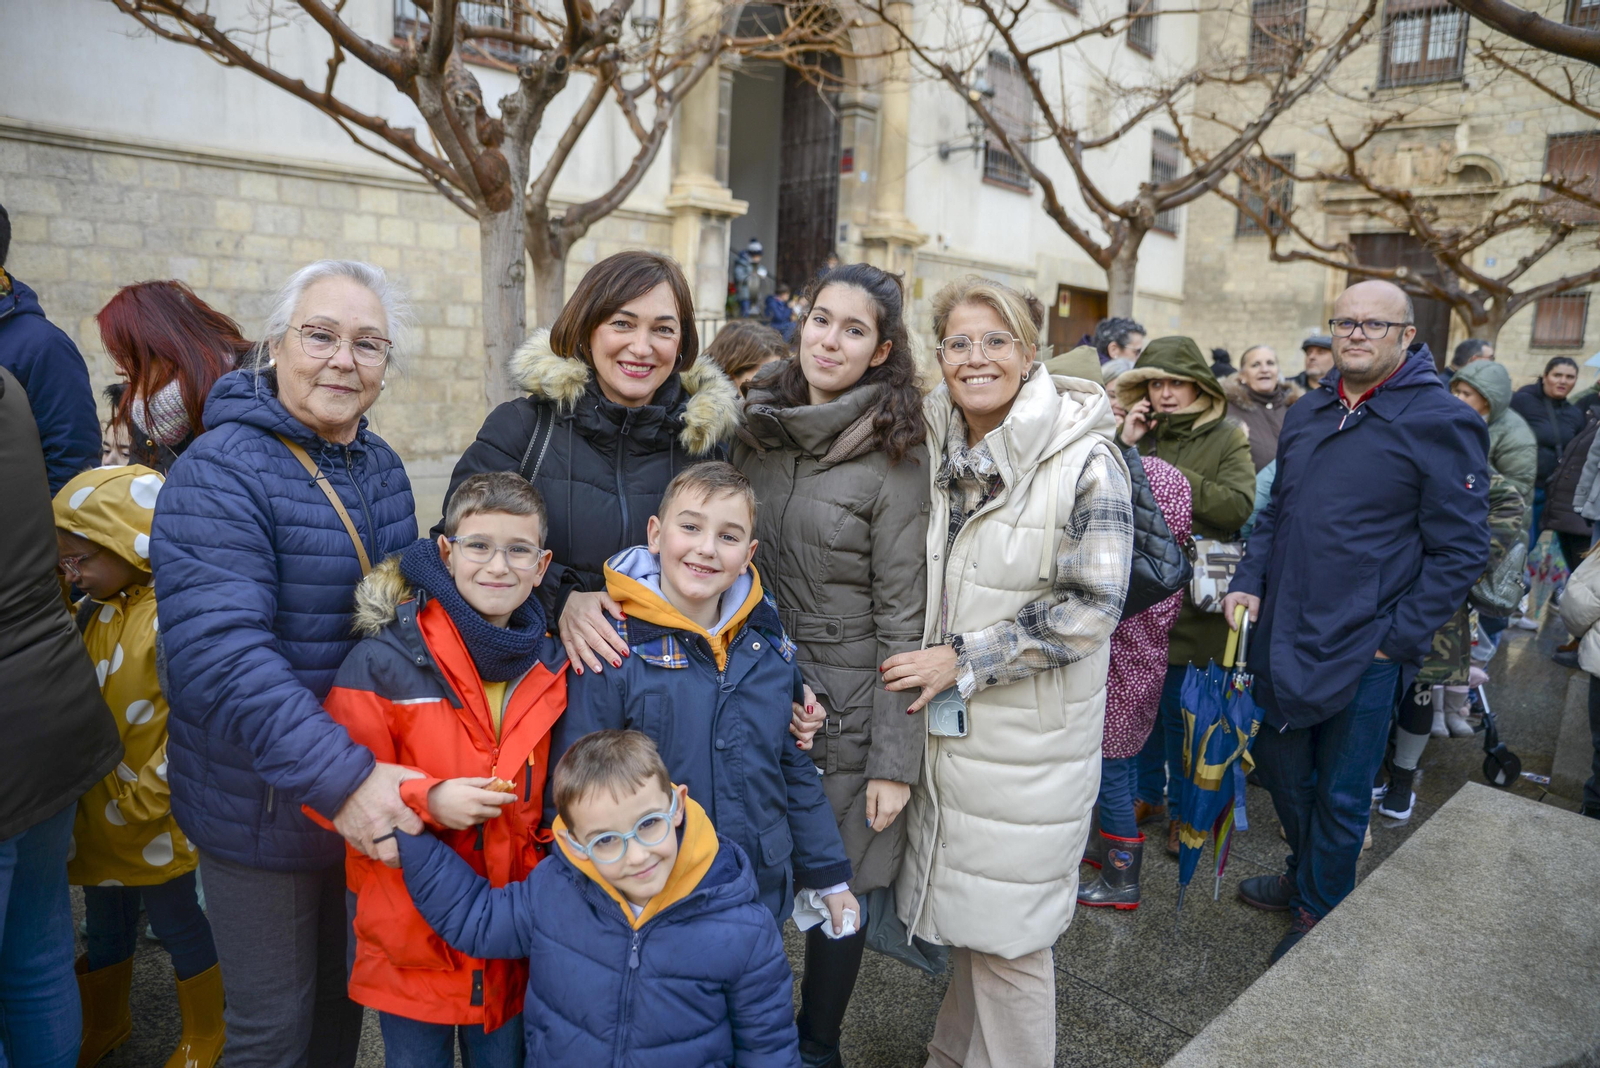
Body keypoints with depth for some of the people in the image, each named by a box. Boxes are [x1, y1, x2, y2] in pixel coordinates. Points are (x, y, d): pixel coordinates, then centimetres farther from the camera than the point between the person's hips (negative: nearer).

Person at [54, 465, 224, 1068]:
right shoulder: (88, 614, 3)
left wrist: (145, 798, -19)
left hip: (156, 822, -7)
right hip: (96, 818, 7)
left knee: (178, 927, 12)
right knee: (105, 930, 25)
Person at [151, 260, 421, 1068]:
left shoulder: (381, 466, 5)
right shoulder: (220, 473, -19)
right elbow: (220, 652, -29)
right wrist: (337, 777, -33)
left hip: (368, 794, 7)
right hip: (264, 810, -6)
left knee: (348, 995, 24)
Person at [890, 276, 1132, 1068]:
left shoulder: (1084, 460, -14)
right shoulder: (937, 450, 4)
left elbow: (1091, 607, -16)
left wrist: (964, 661, -17)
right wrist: (923, 662, 1)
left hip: (1030, 736, -5)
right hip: (948, 724, 5)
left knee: (1007, 931, 7)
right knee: (965, 910, 21)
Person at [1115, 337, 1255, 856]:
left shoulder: (1227, 439, -1)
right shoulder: (1140, 433, 7)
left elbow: (1238, 506, -16)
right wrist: (1125, 447, -10)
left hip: (1189, 600, -3)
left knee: (1180, 710, 5)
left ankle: (1183, 809, 24)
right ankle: (1148, 794, 33)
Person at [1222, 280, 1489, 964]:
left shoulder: (1443, 423, -10)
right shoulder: (1308, 414, 10)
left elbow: (1461, 551, -10)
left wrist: (1398, 637, -13)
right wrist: (1250, 582, 3)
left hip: (1366, 650, -6)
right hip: (1284, 635, 6)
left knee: (1341, 793, 9)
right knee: (1283, 768, 20)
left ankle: (1321, 915, 30)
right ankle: (1302, 879, 43)